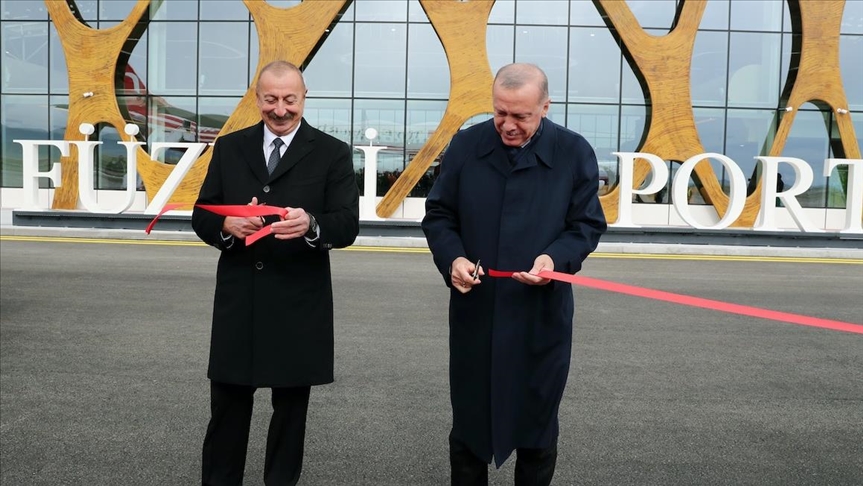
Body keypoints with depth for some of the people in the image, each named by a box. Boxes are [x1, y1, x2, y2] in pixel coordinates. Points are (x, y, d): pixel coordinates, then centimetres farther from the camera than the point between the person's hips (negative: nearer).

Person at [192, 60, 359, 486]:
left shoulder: (332, 153, -1)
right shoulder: (229, 148, 8)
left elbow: (348, 225, -9)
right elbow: (201, 216, 5)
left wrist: (311, 225, -30)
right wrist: (226, 225, -17)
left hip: (299, 306, -2)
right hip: (238, 301, 2)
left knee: (290, 409, 11)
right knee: (227, 406, 11)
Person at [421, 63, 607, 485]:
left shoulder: (574, 153, -4)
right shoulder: (465, 145, -1)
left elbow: (588, 225, 0)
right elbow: (438, 215, 4)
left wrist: (556, 258, -20)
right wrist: (452, 258, -15)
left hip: (542, 316, -1)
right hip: (474, 313, 1)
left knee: (537, 426, 13)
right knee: (468, 423, 13)